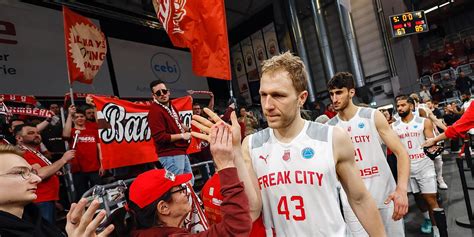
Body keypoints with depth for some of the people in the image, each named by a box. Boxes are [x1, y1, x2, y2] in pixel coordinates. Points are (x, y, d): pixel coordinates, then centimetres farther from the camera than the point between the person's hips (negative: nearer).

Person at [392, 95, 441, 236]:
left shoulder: (424, 122, -1)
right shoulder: (393, 127, 3)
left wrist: (433, 149, -23)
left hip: (424, 166, -2)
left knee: (430, 199, -3)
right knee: (417, 197, 16)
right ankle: (427, 218, 40)